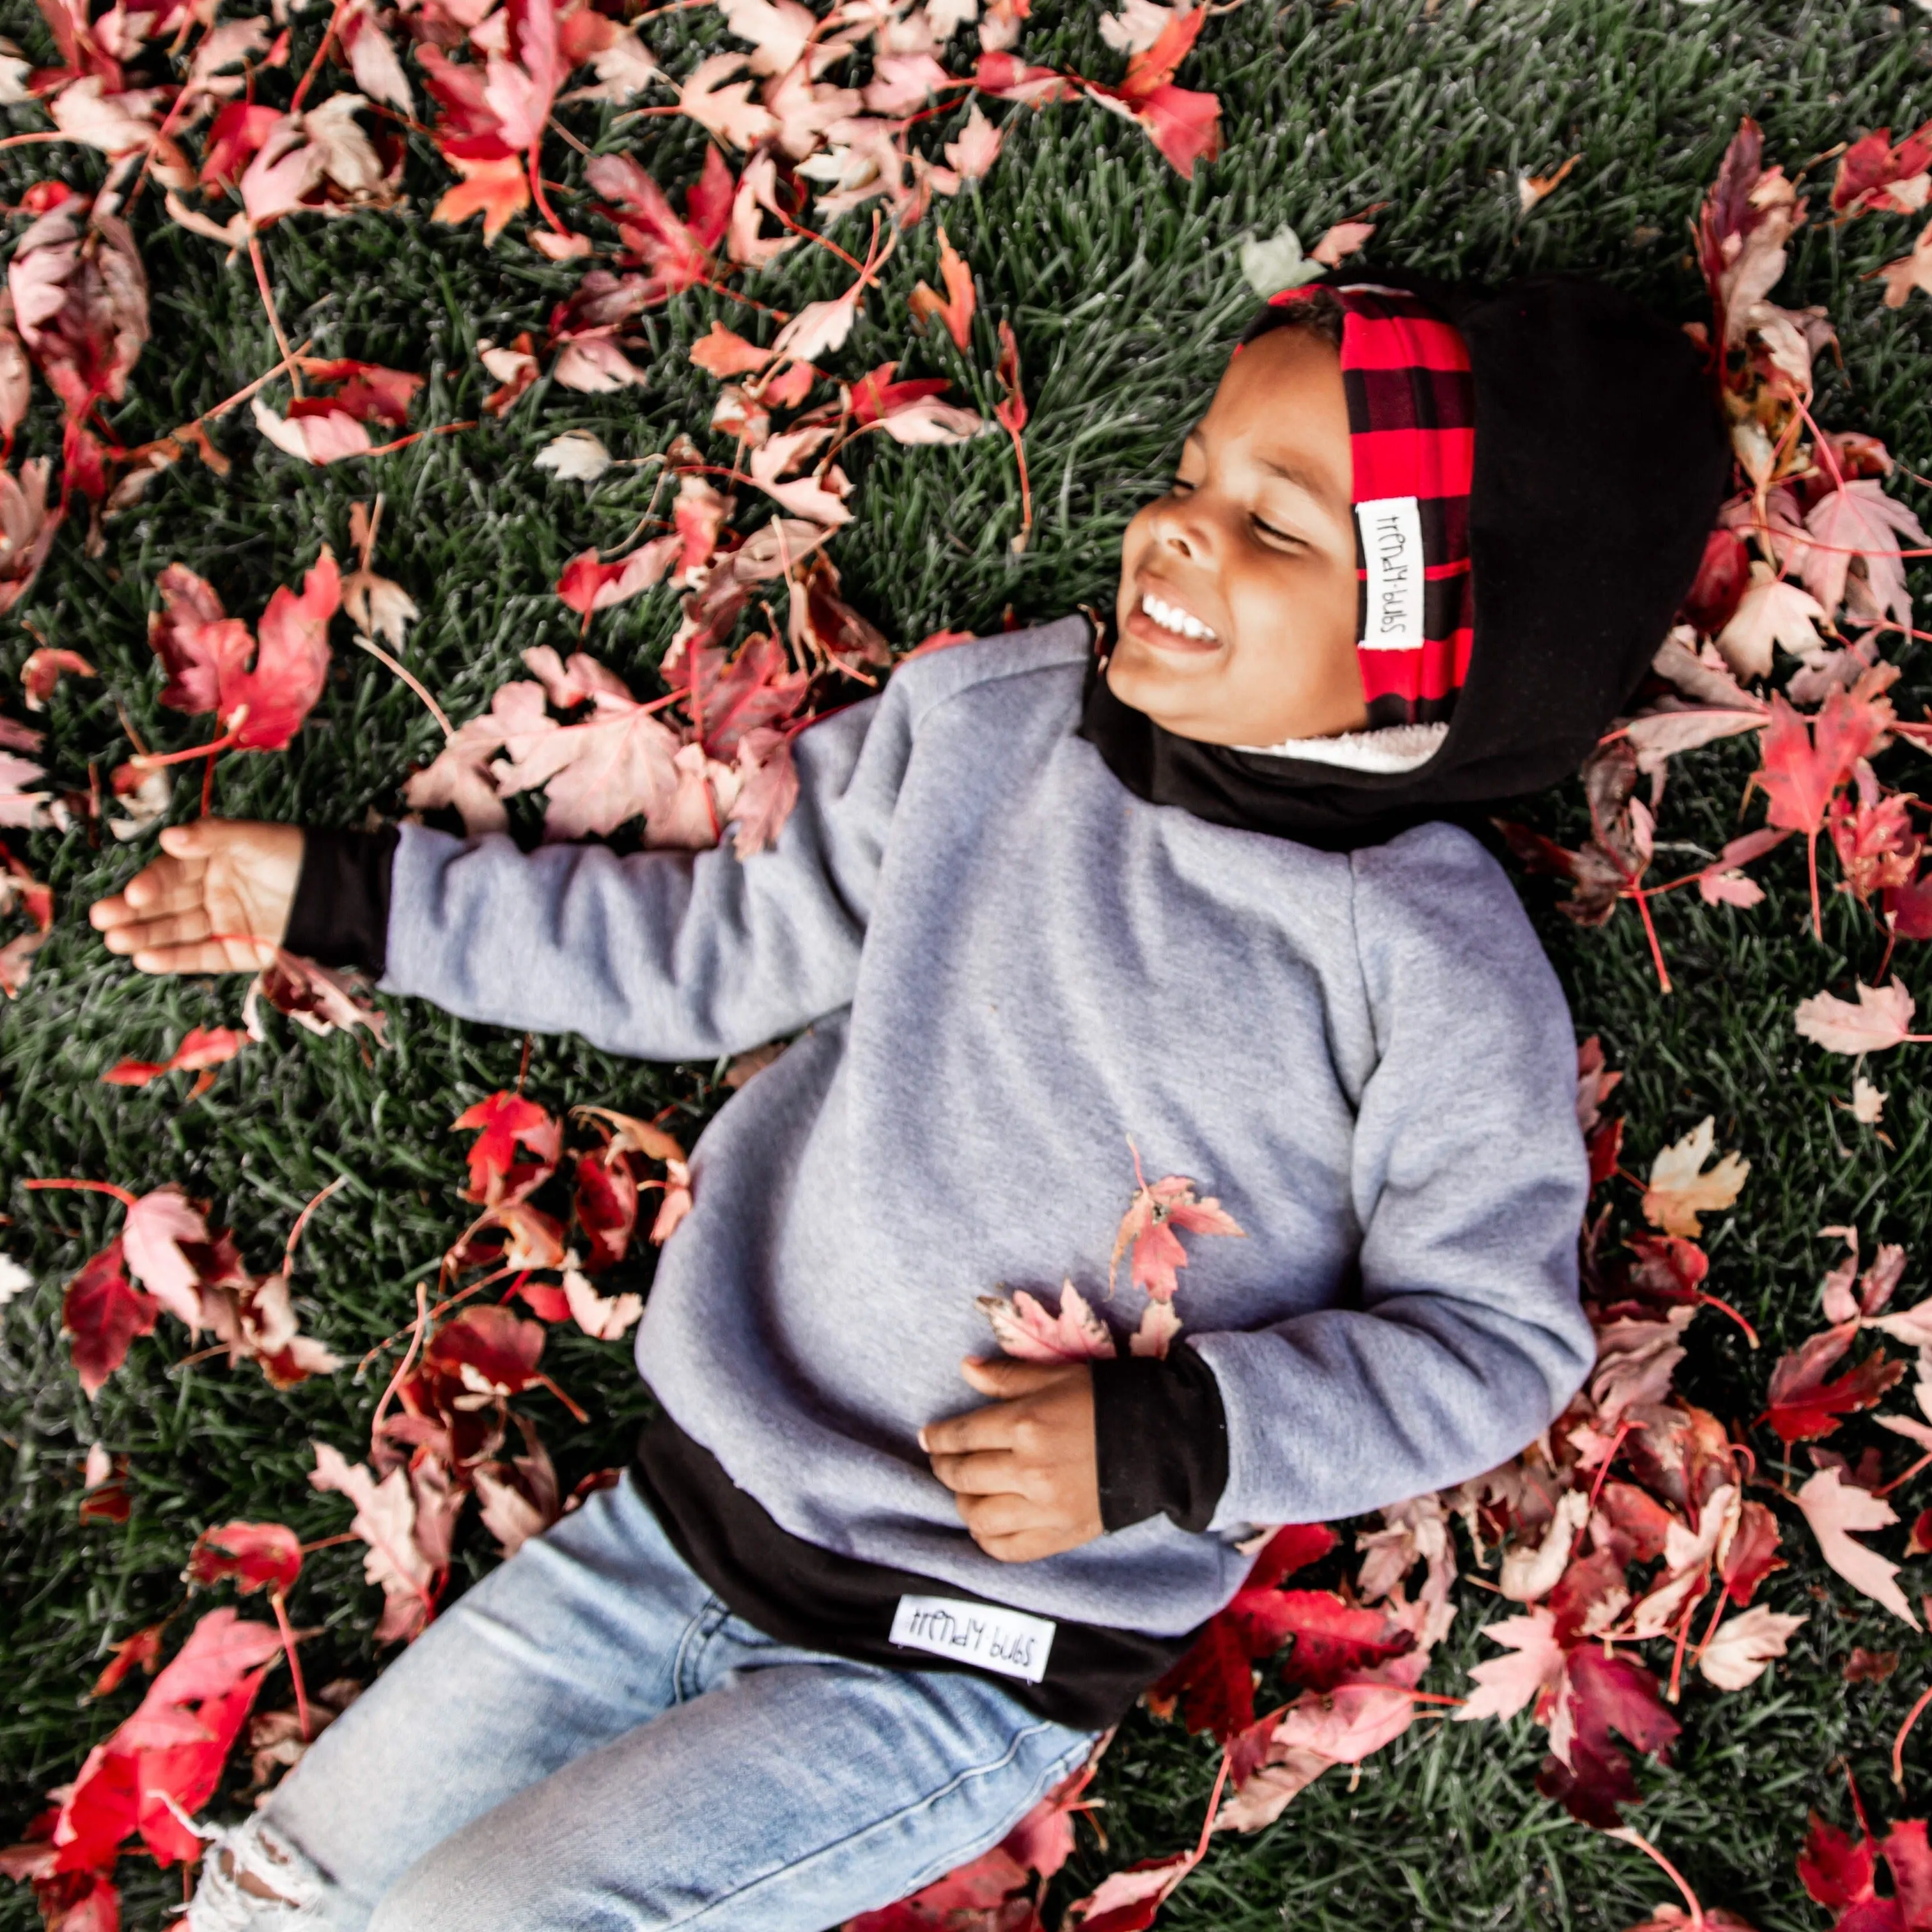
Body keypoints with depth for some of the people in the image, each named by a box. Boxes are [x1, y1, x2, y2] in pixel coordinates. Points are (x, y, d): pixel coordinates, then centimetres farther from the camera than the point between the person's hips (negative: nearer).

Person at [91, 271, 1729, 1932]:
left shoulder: (1429, 957, -17)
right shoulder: (992, 714, -4)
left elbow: (1497, 1334, -9)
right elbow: (720, 943, 8)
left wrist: (1174, 1442, -21)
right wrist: (344, 894, 11)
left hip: (968, 1666, -5)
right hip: (683, 1520, 5)